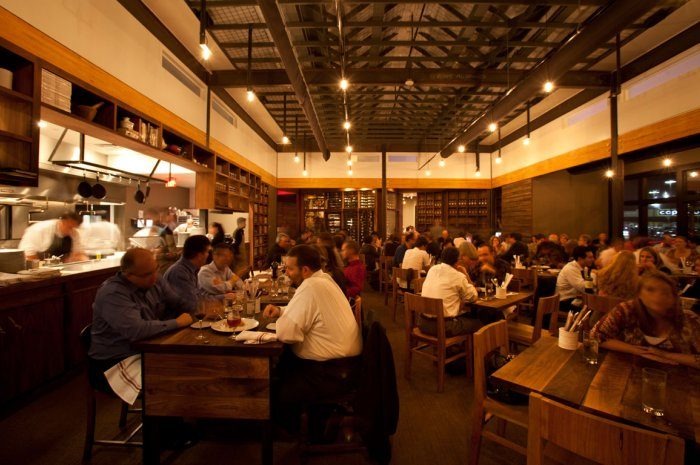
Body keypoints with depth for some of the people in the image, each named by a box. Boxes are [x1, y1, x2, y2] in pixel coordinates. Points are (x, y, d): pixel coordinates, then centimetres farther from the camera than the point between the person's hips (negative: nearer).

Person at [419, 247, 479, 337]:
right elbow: (473, 297, 3)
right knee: (478, 323, 16)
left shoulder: (432, 269, 7)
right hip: (444, 326, -7)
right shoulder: (458, 276, -11)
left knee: (466, 316, 28)